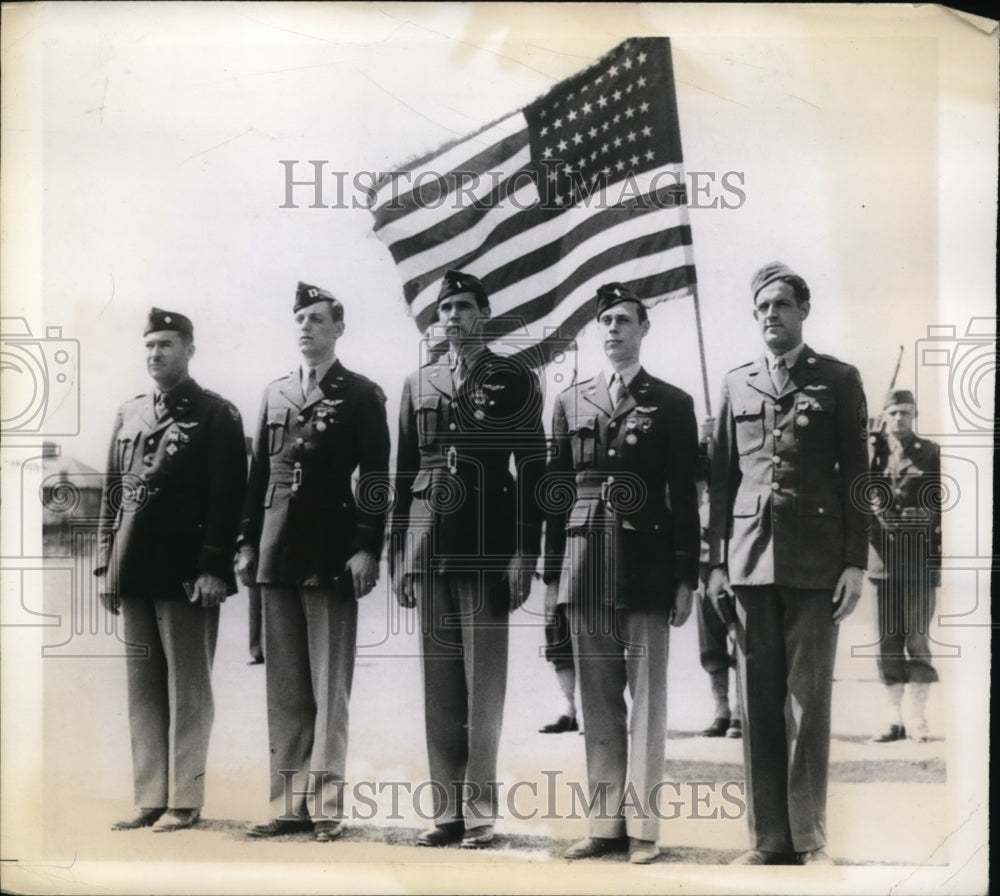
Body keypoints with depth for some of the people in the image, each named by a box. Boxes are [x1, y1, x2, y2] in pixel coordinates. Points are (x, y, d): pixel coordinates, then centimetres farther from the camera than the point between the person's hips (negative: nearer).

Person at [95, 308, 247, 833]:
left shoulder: (216, 414, -2)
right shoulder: (129, 414, 15)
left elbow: (227, 496, -8)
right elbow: (112, 493, 16)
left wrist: (213, 568, -15)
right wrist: (106, 564, 10)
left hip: (186, 573, -6)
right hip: (134, 573, 6)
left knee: (187, 689, 2)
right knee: (142, 690, 10)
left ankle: (185, 801, 9)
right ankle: (150, 799, 18)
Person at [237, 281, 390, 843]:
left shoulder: (362, 395, 0)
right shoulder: (275, 393, 15)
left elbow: (376, 478, -6)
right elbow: (260, 472, 15)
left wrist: (367, 548, -13)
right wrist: (249, 542, 10)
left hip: (332, 557, -5)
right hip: (278, 554, 5)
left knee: (329, 685, 0)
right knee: (284, 686, 9)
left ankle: (326, 804, 6)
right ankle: (289, 801, 16)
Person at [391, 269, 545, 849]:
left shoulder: (515, 380, 4)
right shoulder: (417, 384, 15)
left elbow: (532, 471, -1)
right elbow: (405, 473, 15)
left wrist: (524, 554, -8)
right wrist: (399, 556, 10)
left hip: (487, 551, -4)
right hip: (429, 550, 4)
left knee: (483, 685, -1)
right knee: (440, 687, 6)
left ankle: (481, 814, 7)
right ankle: (447, 812, 13)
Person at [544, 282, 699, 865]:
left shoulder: (672, 403, 5)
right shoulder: (571, 402, 13)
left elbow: (685, 497, 2)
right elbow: (558, 490, 11)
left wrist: (685, 577, -4)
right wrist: (553, 571, 6)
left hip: (646, 570, -3)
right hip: (586, 569, 3)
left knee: (646, 701, 1)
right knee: (598, 702, 7)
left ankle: (643, 826, 6)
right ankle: (605, 822, 13)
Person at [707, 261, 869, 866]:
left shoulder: (838, 380, 5)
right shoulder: (737, 384, 14)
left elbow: (856, 475, 2)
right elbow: (723, 478, 13)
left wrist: (855, 562, -5)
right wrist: (717, 561, 8)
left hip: (814, 561, -3)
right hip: (751, 559, 3)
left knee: (808, 698, -1)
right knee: (759, 700, 3)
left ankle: (809, 838, 7)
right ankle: (768, 838, 9)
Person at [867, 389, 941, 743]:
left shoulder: (931, 454, 4)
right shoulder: (872, 451, 8)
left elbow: (945, 504, 3)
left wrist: (941, 553, -5)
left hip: (921, 558, -2)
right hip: (885, 557, 2)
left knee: (917, 639, -2)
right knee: (888, 641, 5)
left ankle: (918, 718, 6)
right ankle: (895, 719, 13)